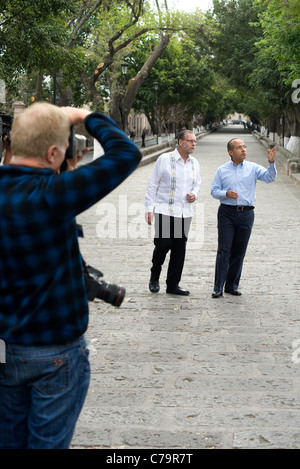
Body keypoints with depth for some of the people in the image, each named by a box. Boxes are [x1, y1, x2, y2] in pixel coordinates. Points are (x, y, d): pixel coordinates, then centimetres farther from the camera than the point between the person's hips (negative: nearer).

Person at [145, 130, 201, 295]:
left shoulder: (194, 163, 10)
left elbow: (197, 184, 24)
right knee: (163, 244, -11)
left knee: (180, 249, 6)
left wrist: (195, 194, 0)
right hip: (164, 210, -5)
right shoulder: (164, 159, -5)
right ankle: (154, 277, 14)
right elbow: (152, 184, -3)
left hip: (184, 212, 5)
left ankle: (173, 285, 16)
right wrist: (149, 209, -7)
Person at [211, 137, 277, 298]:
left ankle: (232, 286, 18)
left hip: (246, 214, 2)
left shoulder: (253, 168, 6)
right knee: (224, 250, -6)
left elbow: (269, 177, -7)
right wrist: (226, 193, -13)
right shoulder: (222, 170, 6)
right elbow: (214, 190, 6)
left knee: (239, 252, 7)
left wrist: (271, 163, -24)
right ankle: (218, 288, -3)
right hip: (227, 213, -1)